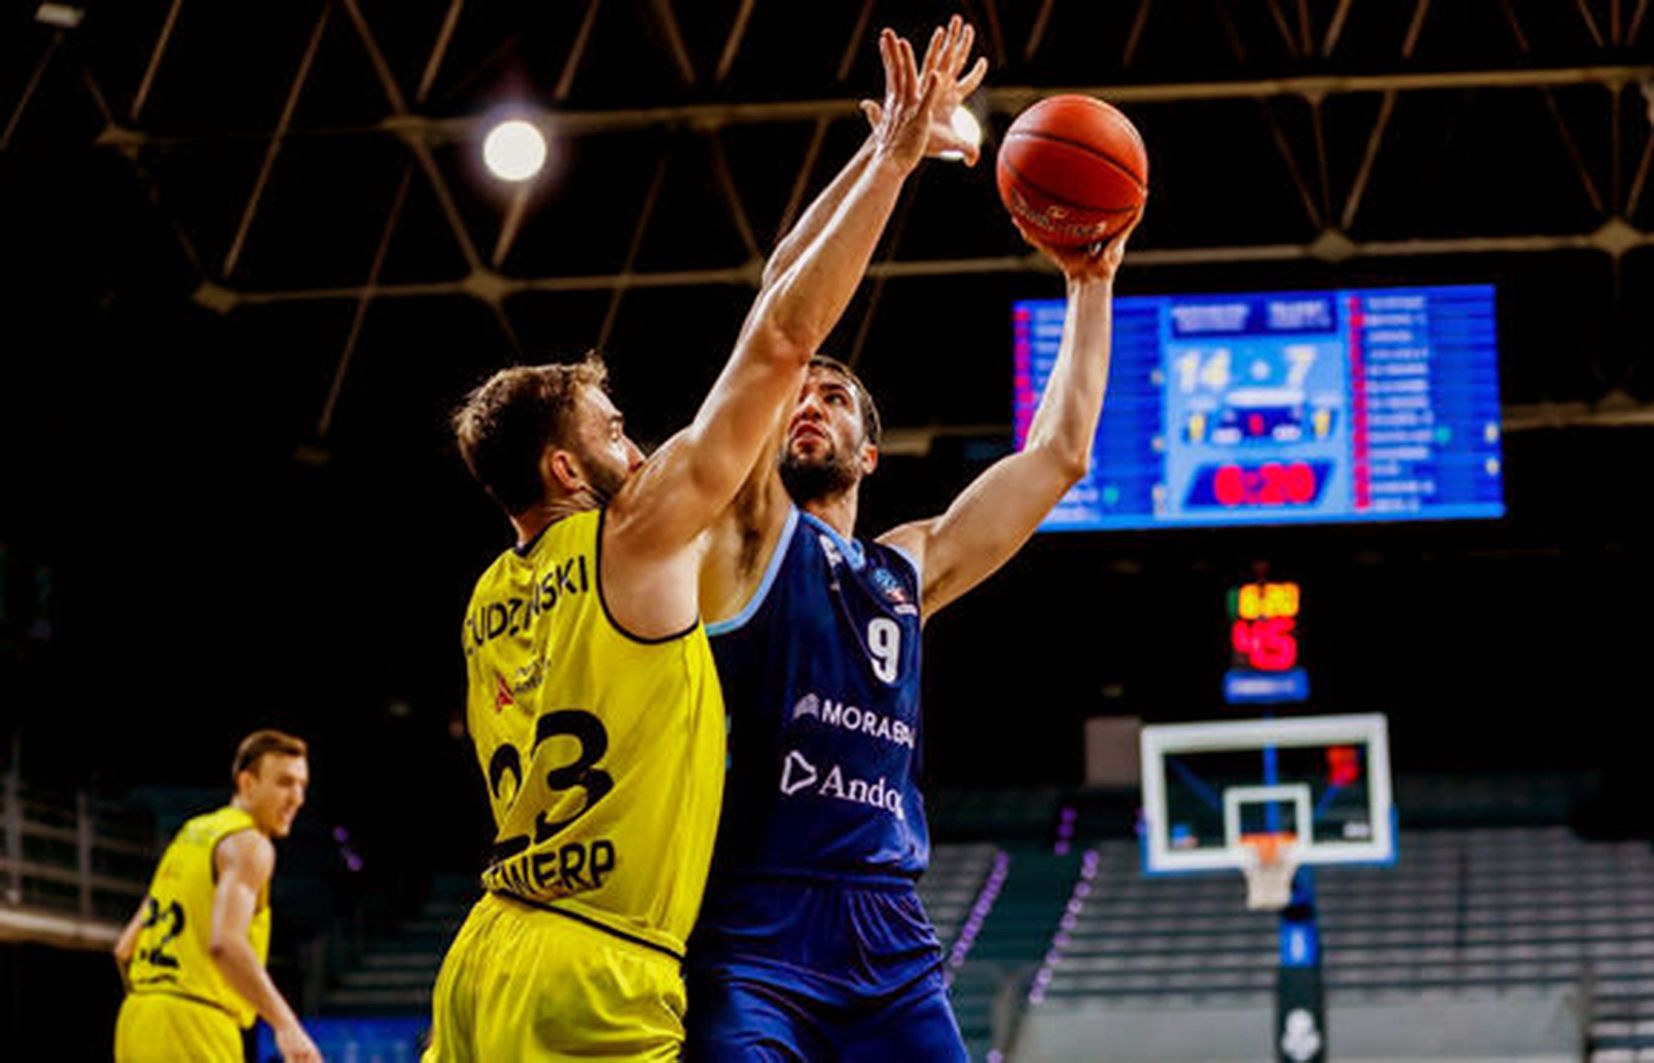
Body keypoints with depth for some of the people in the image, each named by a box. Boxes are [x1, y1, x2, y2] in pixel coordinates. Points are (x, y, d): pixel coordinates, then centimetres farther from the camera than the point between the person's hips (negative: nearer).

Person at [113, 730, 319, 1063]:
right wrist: (286, 1025, -26)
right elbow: (225, 942, -23)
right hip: (193, 1027, -9)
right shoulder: (248, 844, -5)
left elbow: (125, 949, 24)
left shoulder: (190, 835, 23)